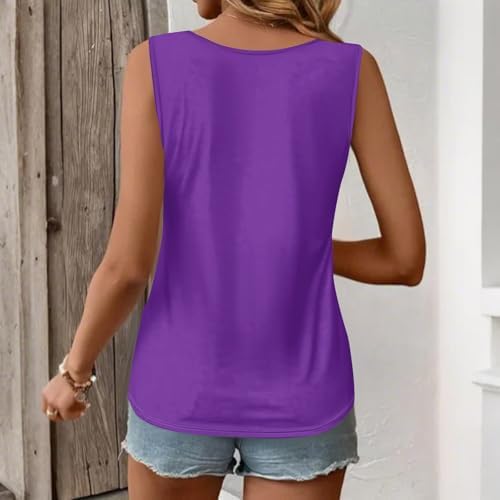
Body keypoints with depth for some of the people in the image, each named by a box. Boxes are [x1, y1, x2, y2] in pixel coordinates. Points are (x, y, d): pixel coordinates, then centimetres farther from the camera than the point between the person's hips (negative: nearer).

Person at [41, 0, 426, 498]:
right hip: (301, 401, 1)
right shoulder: (352, 70, -5)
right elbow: (406, 257, -6)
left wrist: (75, 369, 5)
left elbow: (128, 264, -13)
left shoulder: (156, 65, -9)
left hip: (181, 392, 0)